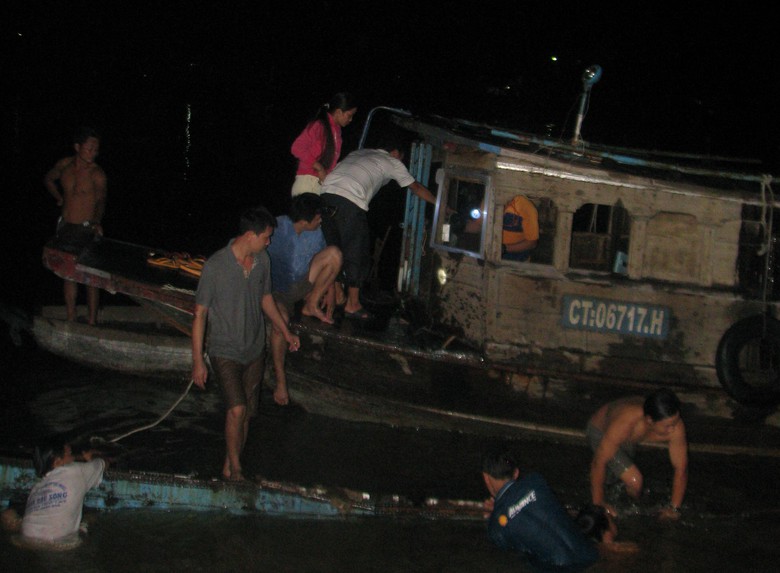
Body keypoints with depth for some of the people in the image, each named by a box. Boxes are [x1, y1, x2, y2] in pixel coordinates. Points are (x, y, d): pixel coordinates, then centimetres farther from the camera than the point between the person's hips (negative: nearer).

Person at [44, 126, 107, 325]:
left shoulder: (97, 174, -12)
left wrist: (97, 222, -41)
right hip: (66, 227, 5)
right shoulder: (65, 165, 1)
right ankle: (71, 319, 20)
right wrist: (60, 198, 12)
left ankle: (92, 321, 7)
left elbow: (100, 199, -24)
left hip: (87, 229, -4)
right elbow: (48, 179, 22)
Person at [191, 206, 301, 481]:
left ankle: (230, 467, 25)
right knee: (237, 409, -19)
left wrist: (286, 331, 20)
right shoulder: (215, 266, -20)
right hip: (225, 352, -6)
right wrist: (198, 361, -14)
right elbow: (200, 314, -14)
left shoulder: (262, 261, -2)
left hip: (254, 350, 6)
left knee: (247, 413, 10)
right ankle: (234, 469, -2)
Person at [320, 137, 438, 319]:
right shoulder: (392, 163, 20)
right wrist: (439, 203, 41)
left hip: (325, 193, 6)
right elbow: (416, 188, 29)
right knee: (356, 253, 4)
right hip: (350, 201, -6)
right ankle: (352, 304, 6)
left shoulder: (357, 153, 33)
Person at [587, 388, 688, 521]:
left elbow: (681, 468, -24)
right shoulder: (624, 425, -47)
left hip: (628, 439, 5)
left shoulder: (675, 426, -35)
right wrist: (598, 504, -28)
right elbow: (598, 463, -36)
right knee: (634, 481, -18)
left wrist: (674, 508, -22)